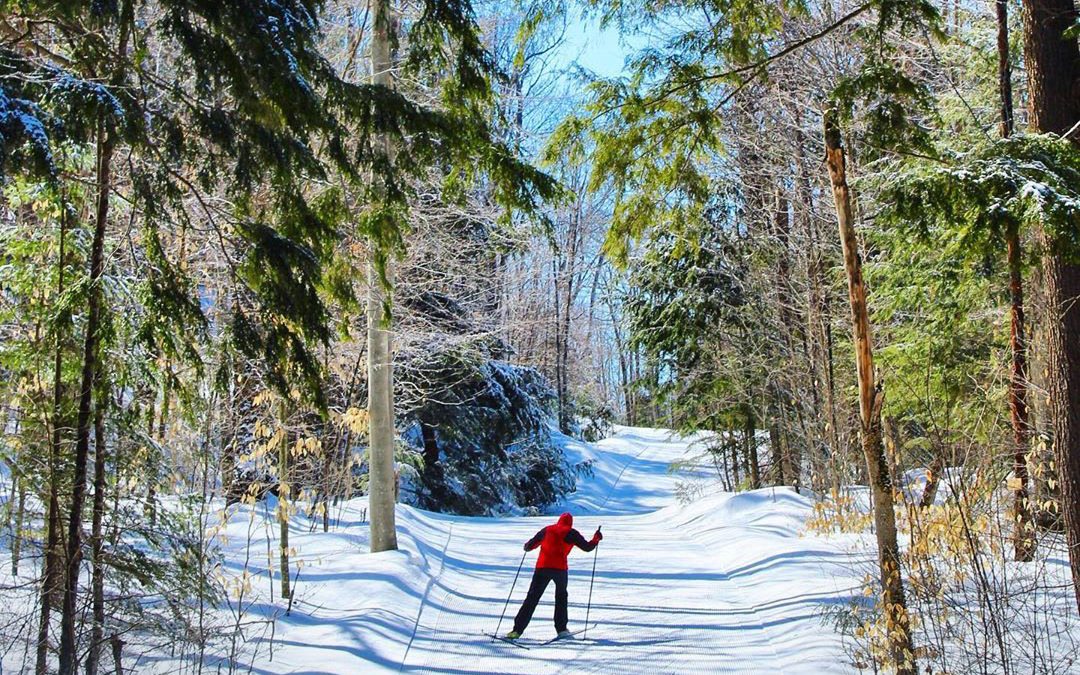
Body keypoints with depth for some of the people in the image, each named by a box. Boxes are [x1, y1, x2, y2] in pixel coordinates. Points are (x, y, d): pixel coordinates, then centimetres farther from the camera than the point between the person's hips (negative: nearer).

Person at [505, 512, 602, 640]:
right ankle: (561, 629, 16)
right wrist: (596, 538, 27)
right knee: (561, 596, 22)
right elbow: (587, 547, 9)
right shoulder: (571, 533, 7)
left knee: (532, 598, 3)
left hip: (542, 567, 1)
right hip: (560, 568, -1)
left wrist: (527, 546, 40)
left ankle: (517, 630, -5)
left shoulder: (547, 530, 14)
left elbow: (530, 545, 17)